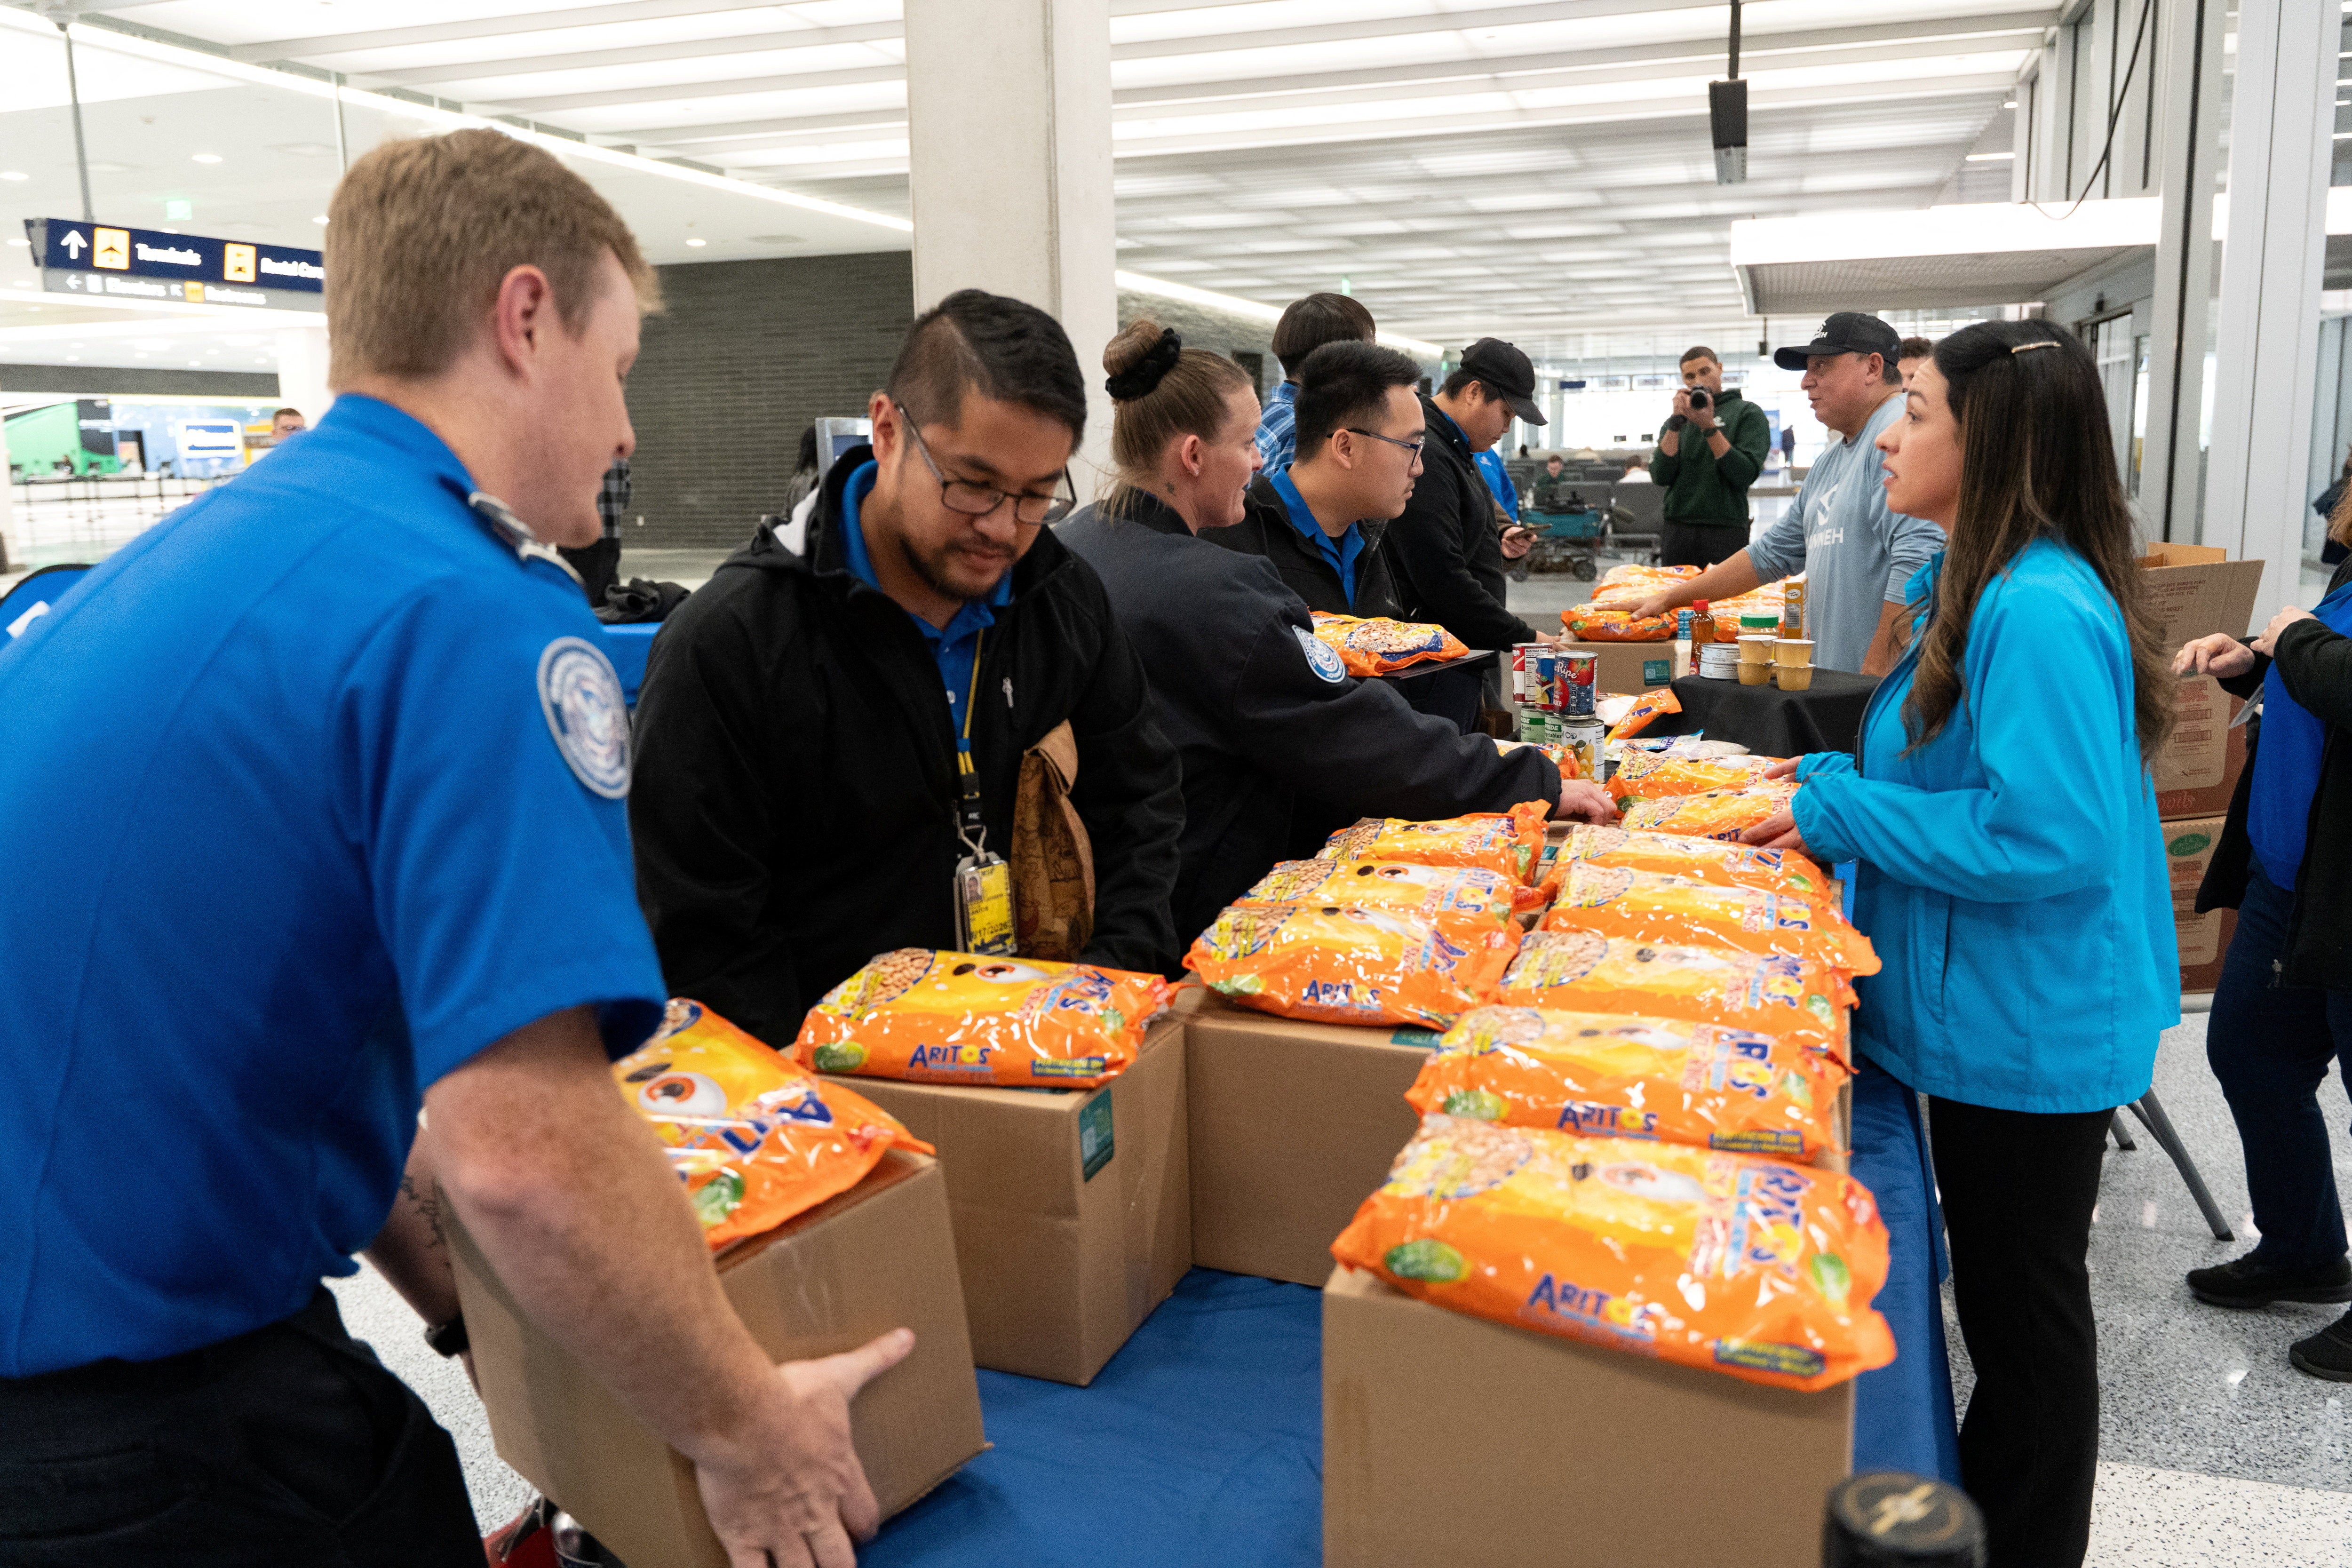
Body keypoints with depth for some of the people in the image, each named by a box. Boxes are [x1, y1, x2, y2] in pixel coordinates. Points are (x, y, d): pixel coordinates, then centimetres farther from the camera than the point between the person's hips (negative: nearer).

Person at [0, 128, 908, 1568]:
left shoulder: (184, 555, 9)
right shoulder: (483, 612, -20)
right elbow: (527, 1151, -28)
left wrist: (462, 1305, 19)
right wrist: (742, 1433, -12)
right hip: (149, 1443, -8)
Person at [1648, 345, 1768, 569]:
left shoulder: (1748, 413, 3)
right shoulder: (1678, 419, 14)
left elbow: (1745, 475, -10)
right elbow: (1660, 477, 1)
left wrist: (1709, 427, -15)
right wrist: (1676, 422, -7)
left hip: (1725, 530, -3)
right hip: (1676, 531, 4)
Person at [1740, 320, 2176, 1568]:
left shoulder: (2041, 614, -25)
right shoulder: (1987, 588, 8)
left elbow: (2048, 835, -29)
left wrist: (1843, 810, -22)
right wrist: (1837, 776, 6)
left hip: (2031, 1030, -10)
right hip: (1991, 1011, 10)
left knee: (2023, 1307, 8)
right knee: (2001, 1292, 23)